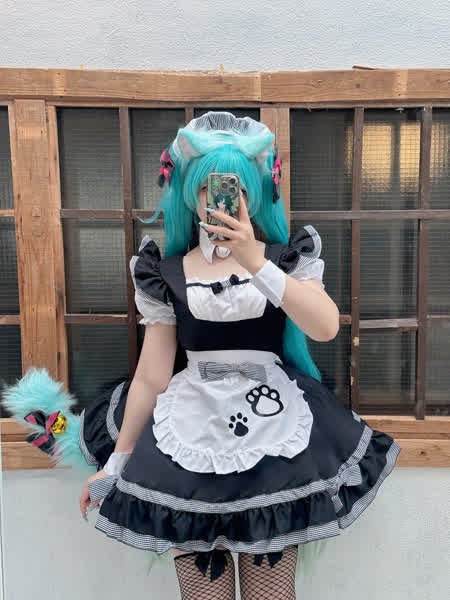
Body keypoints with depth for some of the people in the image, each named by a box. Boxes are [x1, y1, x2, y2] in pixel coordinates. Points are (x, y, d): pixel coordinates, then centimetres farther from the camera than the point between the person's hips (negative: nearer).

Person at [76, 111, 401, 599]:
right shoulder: (168, 274, 4)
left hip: (272, 432, 0)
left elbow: (325, 327, -14)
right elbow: (151, 378, 4)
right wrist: (116, 463, 7)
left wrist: (254, 261, -20)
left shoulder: (286, 258, 5)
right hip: (191, 437, 1)